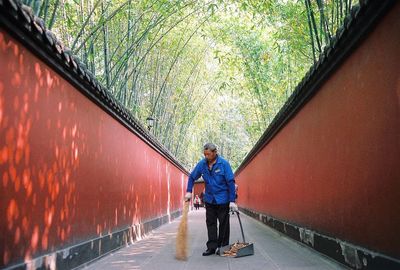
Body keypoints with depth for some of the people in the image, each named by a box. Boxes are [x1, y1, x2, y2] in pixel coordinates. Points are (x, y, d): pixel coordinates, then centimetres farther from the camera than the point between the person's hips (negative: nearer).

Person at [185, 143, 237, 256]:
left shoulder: (224, 164, -15)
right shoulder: (202, 164, -4)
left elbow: (230, 182, -15)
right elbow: (192, 177, 8)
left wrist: (232, 201, -18)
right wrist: (189, 191, -4)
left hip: (223, 199, -4)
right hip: (209, 199, 4)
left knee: (223, 224, 6)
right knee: (210, 223, 7)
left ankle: (223, 247, 17)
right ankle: (211, 247, 15)